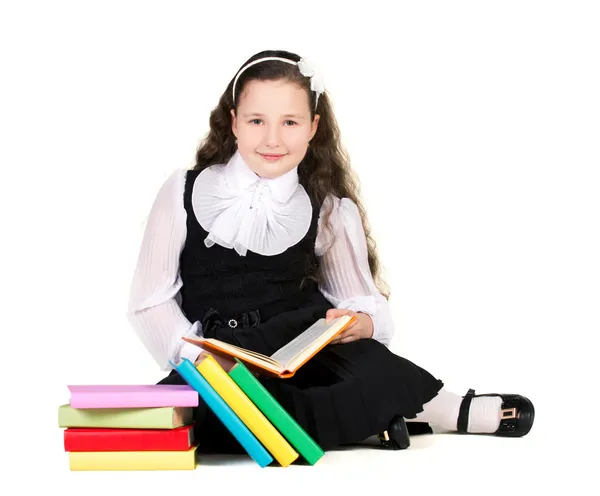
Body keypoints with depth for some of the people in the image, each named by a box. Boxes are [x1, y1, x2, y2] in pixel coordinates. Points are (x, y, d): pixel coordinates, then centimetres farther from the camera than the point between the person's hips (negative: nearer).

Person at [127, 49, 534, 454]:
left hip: (300, 358, -2)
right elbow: (150, 300, 4)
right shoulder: (185, 192, 4)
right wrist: (199, 356, -14)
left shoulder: (331, 212, 7)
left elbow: (367, 306, 6)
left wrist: (360, 322, -19)